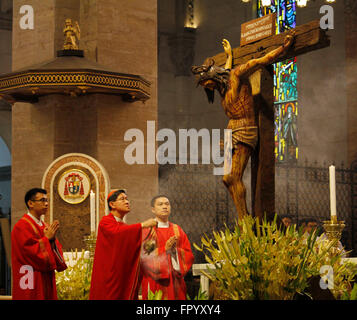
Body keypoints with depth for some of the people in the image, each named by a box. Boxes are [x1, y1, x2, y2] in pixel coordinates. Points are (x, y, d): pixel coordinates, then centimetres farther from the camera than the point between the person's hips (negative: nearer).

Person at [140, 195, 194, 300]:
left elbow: (189, 255, 7)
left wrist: (176, 250, -12)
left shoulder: (177, 230, 13)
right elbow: (144, 256, -10)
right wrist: (165, 250, -19)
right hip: (156, 283, -4)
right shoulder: (147, 230, 0)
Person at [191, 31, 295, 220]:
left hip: (244, 133, -9)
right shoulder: (223, 87, 19)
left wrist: (284, 47, -5)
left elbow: (262, 61, -4)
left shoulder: (237, 74, -5)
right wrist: (229, 55, 57)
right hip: (232, 134, 9)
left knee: (233, 178, -16)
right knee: (228, 179, -1)